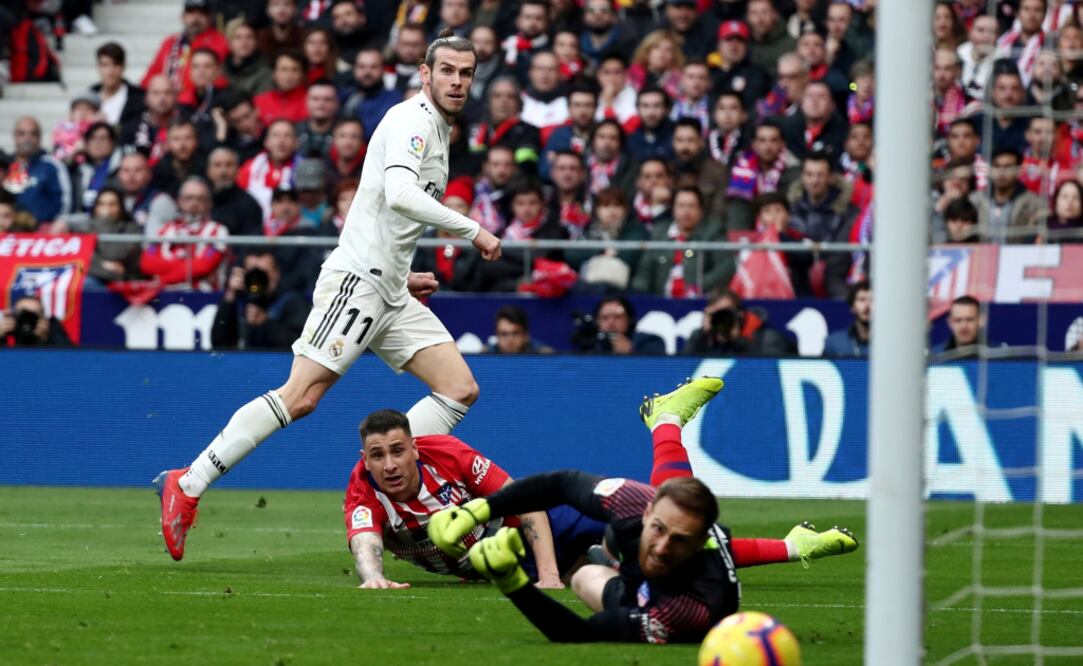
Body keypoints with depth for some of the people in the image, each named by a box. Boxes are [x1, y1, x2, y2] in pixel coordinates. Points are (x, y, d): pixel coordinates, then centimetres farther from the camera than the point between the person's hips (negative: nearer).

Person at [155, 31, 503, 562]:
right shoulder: (412, 120, -8)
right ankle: (186, 486, -14)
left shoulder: (437, 134, 22)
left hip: (390, 294, 10)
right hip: (357, 279, -10)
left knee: (461, 389, -1)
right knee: (300, 398, -17)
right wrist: (471, 230, -21)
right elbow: (398, 194, -26)